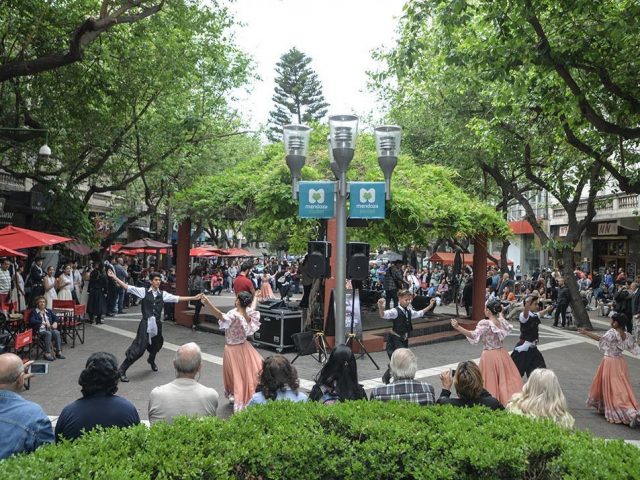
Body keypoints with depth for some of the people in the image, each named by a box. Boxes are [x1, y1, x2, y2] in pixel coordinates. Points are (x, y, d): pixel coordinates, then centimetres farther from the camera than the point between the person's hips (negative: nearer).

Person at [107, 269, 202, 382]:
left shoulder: (163, 294, 6)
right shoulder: (144, 291, -3)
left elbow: (177, 298, 5)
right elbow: (127, 287, -7)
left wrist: (194, 298, 2)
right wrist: (114, 277, -15)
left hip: (157, 324, 4)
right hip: (146, 323, -4)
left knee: (155, 345, 23)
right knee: (138, 348, -12)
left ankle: (151, 361, 58)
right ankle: (122, 370, 0)